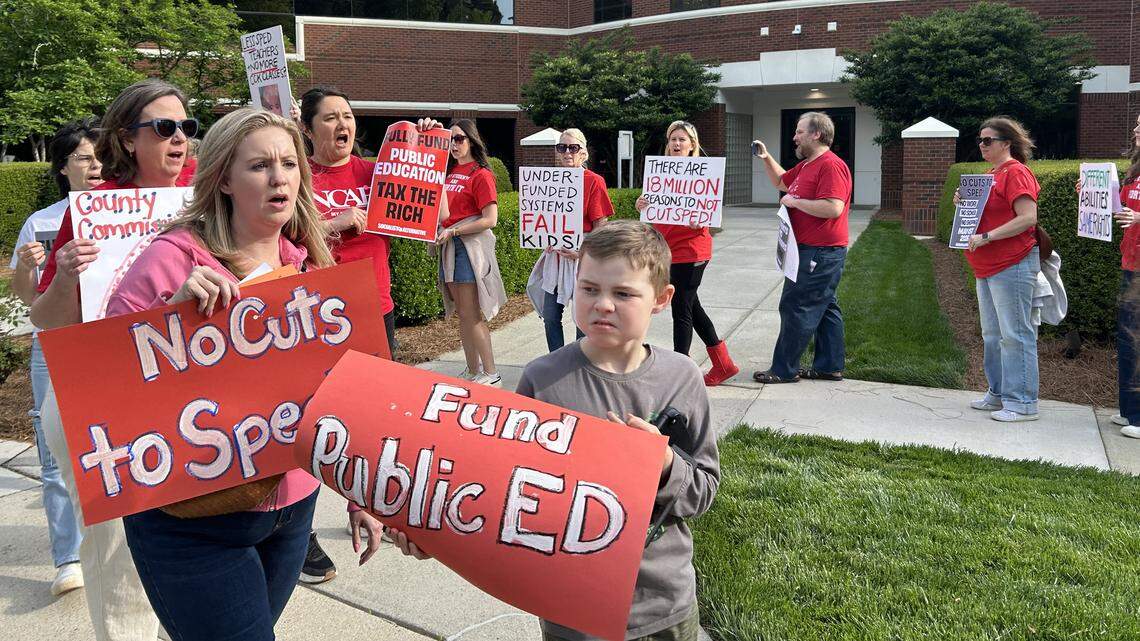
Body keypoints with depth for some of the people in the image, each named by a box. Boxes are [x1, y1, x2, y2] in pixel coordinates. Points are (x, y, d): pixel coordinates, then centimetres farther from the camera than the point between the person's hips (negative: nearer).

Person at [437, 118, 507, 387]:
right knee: (462, 313, 11)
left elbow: (490, 220, -15)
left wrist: (452, 231, -15)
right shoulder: (450, 171, 13)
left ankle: (491, 375, 2)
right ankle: (472, 371, 20)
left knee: (471, 315, -6)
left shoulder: (481, 175, -8)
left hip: (470, 246, -8)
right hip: (449, 246, 8)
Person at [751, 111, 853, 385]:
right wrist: (766, 158, 16)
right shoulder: (806, 165, 16)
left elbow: (833, 208, -29)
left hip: (820, 254, -11)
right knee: (824, 307, 14)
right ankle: (830, 366, 22)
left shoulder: (831, 166, -18)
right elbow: (781, 181, 32)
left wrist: (794, 201, -19)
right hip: (813, 250, 11)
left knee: (796, 308, -6)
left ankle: (784, 370, 2)